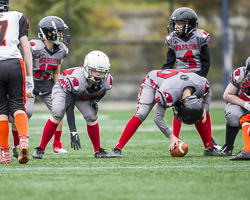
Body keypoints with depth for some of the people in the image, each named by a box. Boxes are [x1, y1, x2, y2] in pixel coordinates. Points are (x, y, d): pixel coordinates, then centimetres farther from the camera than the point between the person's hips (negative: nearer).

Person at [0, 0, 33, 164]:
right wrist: (29, 77, 11)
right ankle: (24, 140, -18)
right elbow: (26, 48, 10)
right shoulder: (18, 17, 15)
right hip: (14, 64, 0)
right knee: (18, 106, 7)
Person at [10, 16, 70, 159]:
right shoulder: (34, 47, -23)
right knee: (26, 112, -21)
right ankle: (17, 146, -6)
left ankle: (57, 144, 11)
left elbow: (56, 72, 9)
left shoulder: (61, 50, -2)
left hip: (47, 85, 6)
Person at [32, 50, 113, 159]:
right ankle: (41, 148, -16)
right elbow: (69, 108, -41)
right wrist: (73, 132, -44)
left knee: (91, 117, -16)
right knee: (57, 114, -26)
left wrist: (95, 100, -21)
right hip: (63, 89, -4)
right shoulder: (76, 79, -45)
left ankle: (98, 151, 2)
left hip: (84, 97, 5)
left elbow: (102, 91, 2)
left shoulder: (107, 81, -28)